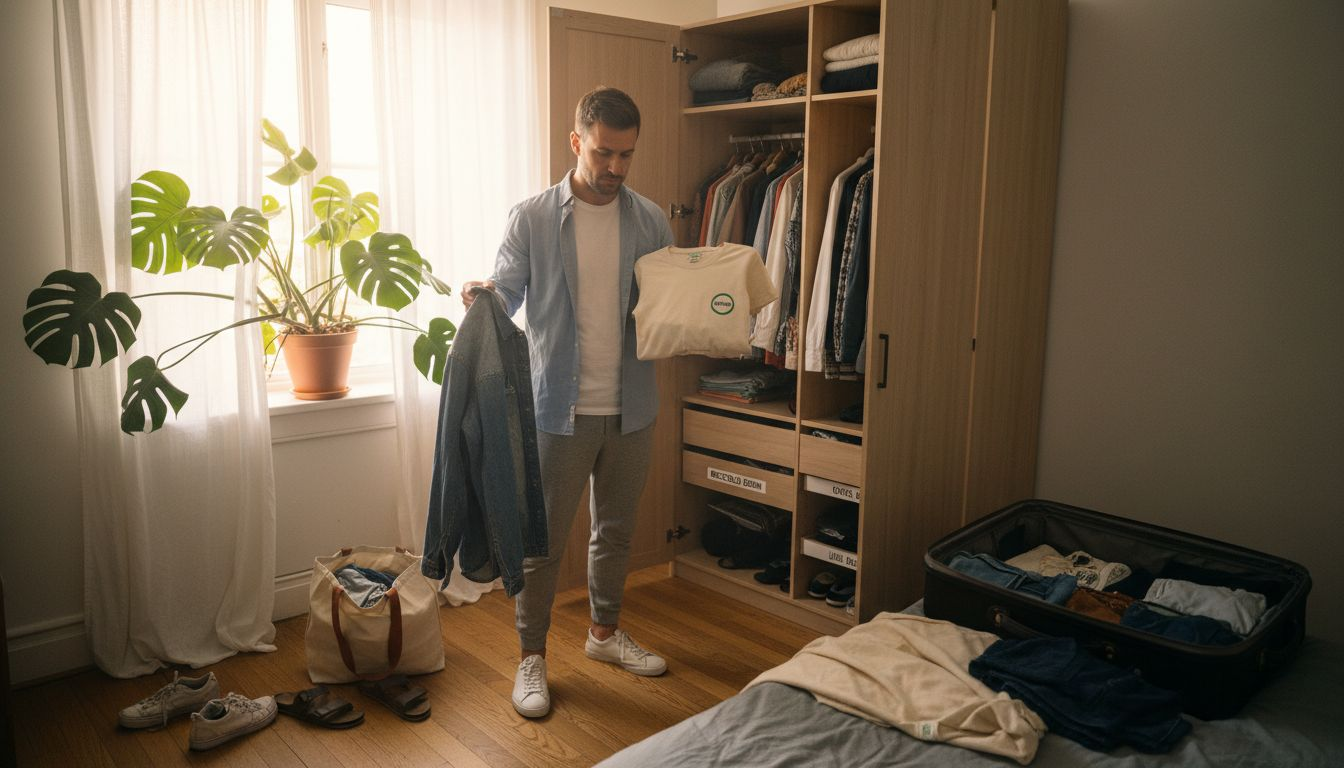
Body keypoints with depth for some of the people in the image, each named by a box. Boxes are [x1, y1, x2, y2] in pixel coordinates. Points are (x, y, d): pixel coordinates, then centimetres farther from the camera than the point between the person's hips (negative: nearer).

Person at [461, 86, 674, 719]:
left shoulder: (650, 221, 4)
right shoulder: (531, 218, -6)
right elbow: (507, 297, -5)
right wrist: (482, 294, -27)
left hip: (630, 407, 4)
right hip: (560, 408, -3)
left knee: (616, 530, 18)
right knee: (544, 538, 5)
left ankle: (605, 632, 39)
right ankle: (531, 657, 23)